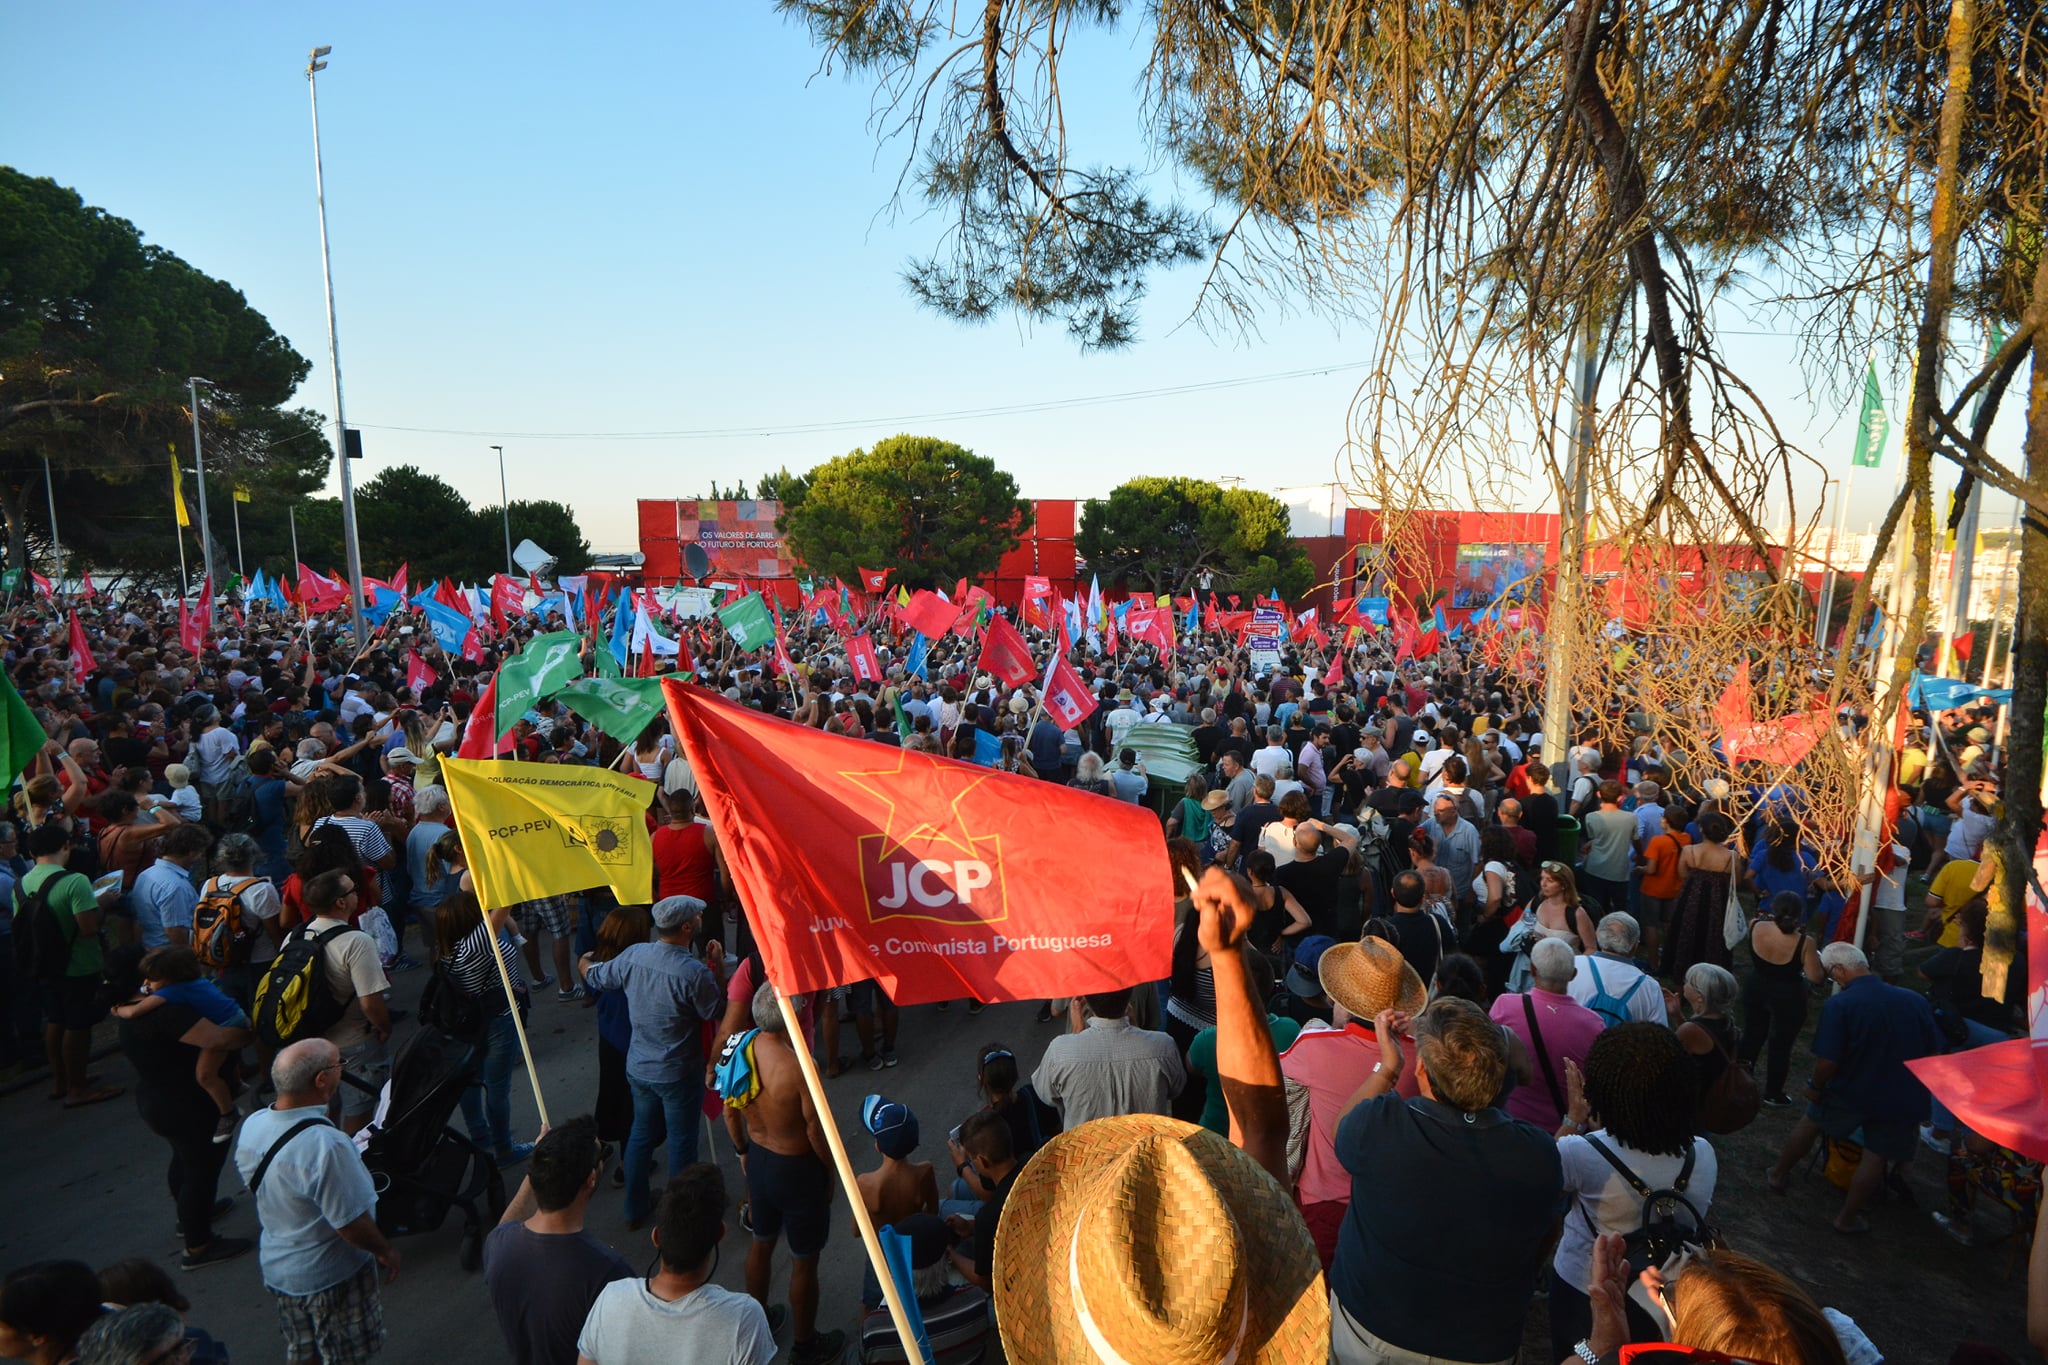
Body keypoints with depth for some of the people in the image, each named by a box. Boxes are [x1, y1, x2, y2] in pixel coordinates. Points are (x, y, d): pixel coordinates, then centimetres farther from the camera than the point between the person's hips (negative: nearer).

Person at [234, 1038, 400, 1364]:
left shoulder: (251, 1125, -13)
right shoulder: (326, 1146, -37)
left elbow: (259, 1190, 5)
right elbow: (352, 1226, -28)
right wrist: (385, 1251, -9)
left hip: (276, 1267, 7)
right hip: (330, 1277, -7)